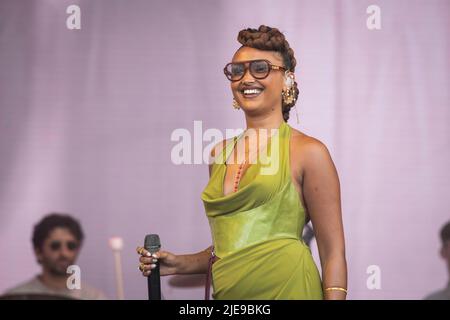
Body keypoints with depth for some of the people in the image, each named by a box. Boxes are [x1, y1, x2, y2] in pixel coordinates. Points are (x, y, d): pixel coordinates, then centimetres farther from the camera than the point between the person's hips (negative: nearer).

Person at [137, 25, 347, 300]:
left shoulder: (307, 152, -5)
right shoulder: (221, 153, 12)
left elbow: (333, 254, -8)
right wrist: (181, 265, 7)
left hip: (285, 288, -5)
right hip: (227, 292, 6)